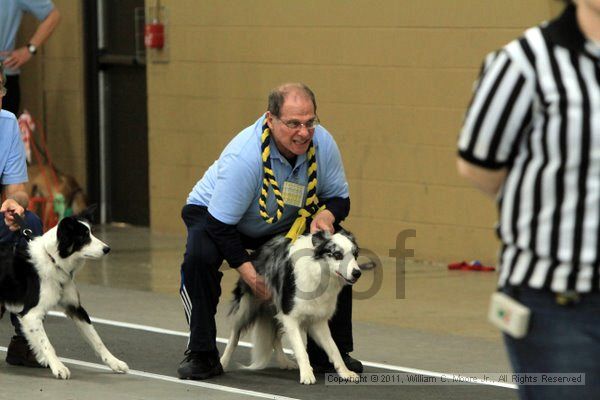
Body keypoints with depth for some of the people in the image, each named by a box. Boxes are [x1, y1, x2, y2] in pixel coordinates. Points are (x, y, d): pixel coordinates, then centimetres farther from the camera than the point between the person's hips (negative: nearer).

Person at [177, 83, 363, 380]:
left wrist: (326, 216, -29)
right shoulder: (243, 157, -38)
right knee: (199, 255, -35)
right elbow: (220, 226, -33)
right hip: (214, 213, -5)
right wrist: (250, 274, -35)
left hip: (285, 222, 5)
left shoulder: (322, 143, -22)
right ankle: (201, 355, -20)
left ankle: (329, 352, 0)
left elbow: (339, 197, -6)